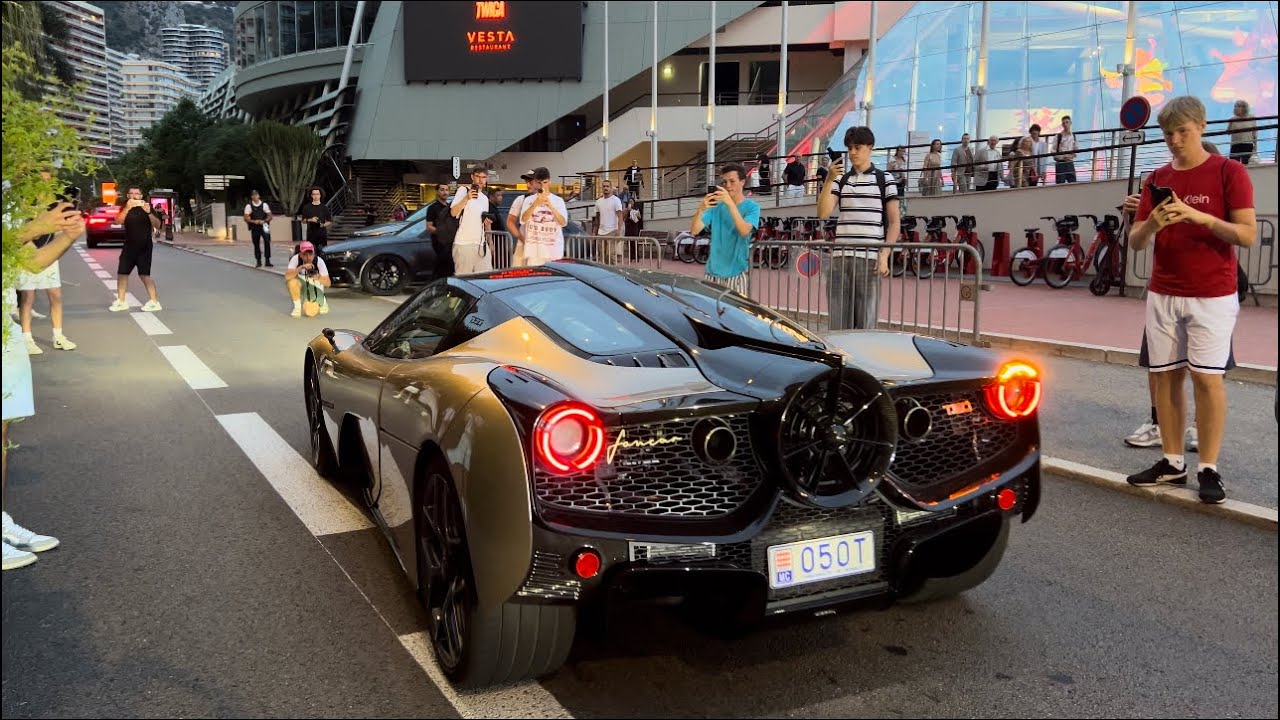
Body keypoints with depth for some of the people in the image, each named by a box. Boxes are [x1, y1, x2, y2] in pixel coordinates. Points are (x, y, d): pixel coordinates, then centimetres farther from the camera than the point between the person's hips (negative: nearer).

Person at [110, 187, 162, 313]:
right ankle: (121, 301, 17)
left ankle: (154, 302, -6)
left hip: (144, 247, -4)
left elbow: (157, 225, -10)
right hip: (129, 246, 4)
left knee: (144, 274, -10)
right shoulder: (125, 208, 6)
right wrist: (127, 208, -25)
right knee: (121, 273, 6)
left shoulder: (147, 207, -1)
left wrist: (149, 213, -26)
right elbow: (118, 221, -12)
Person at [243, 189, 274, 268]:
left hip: (264, 226, 0)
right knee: (256, 244, 5)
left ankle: (268, 260, -5)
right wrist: (254, 221, -17)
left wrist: (264, 221, -15)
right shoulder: (249, 206, 2)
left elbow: (270, 216, 4)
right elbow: (246, 218, 0)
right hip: (254, 228, 0)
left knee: (267, 242, -11)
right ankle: (258, 261, 14)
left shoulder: (264, 205, 4)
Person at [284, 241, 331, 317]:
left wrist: (319, 277, -49)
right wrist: (301, 267, -51)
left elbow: (328, 283, -28)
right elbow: (287, 276, -40)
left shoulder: (319, 261, -24)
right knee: (292, 282, -33)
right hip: (300, 283, 0)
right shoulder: (296, 259, -25)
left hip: (315, 285, 0)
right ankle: (297, 307, -12)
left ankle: (323, 302, 15)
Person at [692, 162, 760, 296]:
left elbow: (744, 231, -23)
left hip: (737, 273, -3)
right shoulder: (716, 206, 4)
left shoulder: (751, 207, -4)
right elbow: (694, 231, -7)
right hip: (714, 271, 3)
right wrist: (701, 209, -27)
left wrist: (730, 203, -33)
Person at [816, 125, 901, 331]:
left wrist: (884, 256, -6)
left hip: (869, 259, -3)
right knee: (838, 324, 2)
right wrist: (829, 180, -8)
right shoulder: (840, 180, 14)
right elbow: (823, 213, 2)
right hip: (840, 258, 3)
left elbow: (894, 223, 5)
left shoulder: (884, 180, 7)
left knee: (866, 324, -1)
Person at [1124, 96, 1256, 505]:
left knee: (1207, 377, -5)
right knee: (1165, 376, 5)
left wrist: (1199, 216, -23)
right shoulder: (1158, 179, 10)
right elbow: (1135, 243, 7)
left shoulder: (1229, 172, -3)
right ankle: (1172, 463, 14)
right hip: (1162, 294, 4)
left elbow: (1248, 234, -10)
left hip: (1212, 295, -4)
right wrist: (1151, 224, -14)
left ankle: (1209, 469, 3)